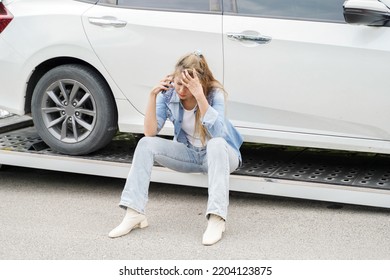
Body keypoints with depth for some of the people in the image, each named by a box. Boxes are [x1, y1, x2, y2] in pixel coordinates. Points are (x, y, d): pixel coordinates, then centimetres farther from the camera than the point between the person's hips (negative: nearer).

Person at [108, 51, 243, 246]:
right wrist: (153, 95, -29)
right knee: (146, 143, -18)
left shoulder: (214, 93, -23)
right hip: (189, 153, 4)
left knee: (216, 143, -39)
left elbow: (217, 133, -39)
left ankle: (216, 219, -43)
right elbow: (150, 132, -20)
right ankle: (134, 213, -22)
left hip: (220, 154, -4)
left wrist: (199, 96, -45)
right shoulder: (169, 93, -14)